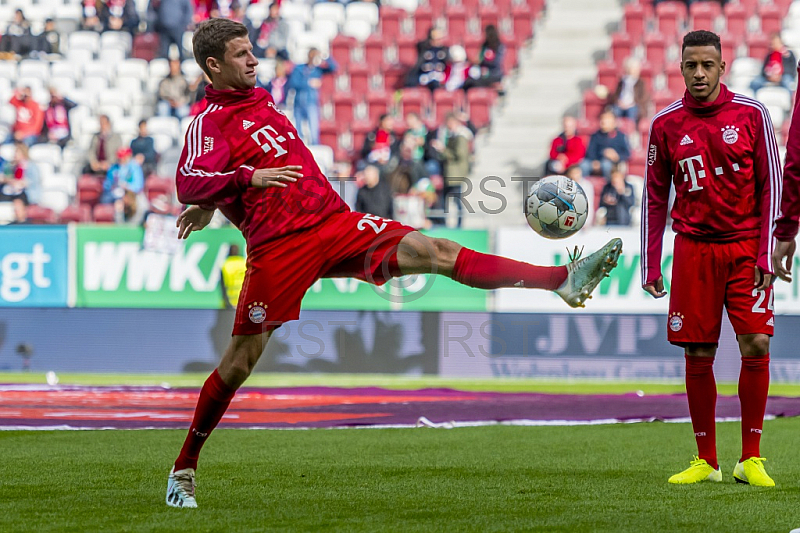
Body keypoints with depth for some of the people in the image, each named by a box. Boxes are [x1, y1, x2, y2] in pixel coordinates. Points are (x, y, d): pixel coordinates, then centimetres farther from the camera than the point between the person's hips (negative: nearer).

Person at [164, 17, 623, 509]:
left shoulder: (258, 99, 19)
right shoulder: (211, 121, -7)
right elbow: (190, 182, -23)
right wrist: (249, 177, -30)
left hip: (335, 222, 6)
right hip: (279, 247, -6)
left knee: (434, 252, -7)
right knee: (241, 360, -2)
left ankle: (564, 279, -17)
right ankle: (184, 469, 13)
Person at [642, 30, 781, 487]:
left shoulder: (751, 115, 0)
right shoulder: (666, 125, 4)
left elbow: (771, 186, 1)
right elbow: (655, 198, 10)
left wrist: (765, 255, -6)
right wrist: (650, 265, 5)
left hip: (745, 247, -1)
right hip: (694, 248, 1)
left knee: (756, 345, -11)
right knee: (698, 356, 0)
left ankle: (751, 460, -2)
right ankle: (706, 461, 11)